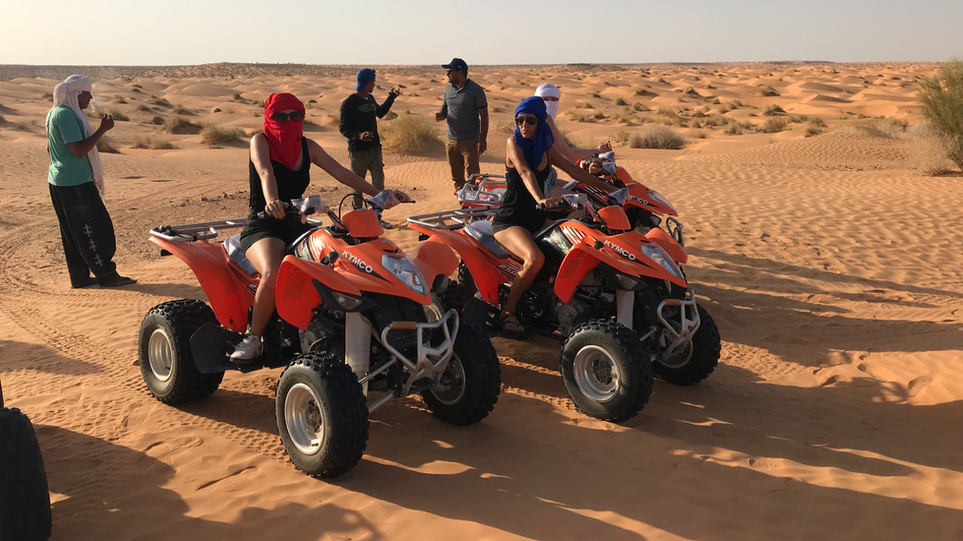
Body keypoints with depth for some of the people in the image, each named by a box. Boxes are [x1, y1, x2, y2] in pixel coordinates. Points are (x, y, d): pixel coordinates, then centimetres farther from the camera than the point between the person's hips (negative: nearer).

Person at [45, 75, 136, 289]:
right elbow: (79, 149, -24)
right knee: (95, 229, -4)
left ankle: (79, 277, 18)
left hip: (59, 182, 10)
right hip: (76, 184, -10)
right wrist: (103, 129, -21)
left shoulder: (54, 113, 14)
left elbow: (50, 148, 22)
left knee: (72, 232, 13)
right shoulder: (66, 115, -19)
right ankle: (106, 275, 1)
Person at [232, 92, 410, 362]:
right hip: (262, 226, -5)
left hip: (296, 225, 5)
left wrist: (379, 194, -10)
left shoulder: (307, 146, 11)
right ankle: (253, 338, -15)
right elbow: (265, 173, -24)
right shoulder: (261, 141, -3)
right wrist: (272, 201, -46)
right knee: (273, 274, -35)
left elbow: (340, 172, 3)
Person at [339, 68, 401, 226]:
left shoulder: (370, 99, 13)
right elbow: (343, 128, -15)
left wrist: (391, 97, 31)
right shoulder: (349, 102, -11)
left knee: (379, 185, 5)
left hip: (374, 148, 7)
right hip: (358, 151, -7)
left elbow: (380, 113, 33)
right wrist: (359, 135, -32)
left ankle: (377, 218, 15)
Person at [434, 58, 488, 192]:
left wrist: (483, 139, -15)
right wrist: (441, 115, -5)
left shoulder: (475, 90, -9)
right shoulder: (448, 88, 9)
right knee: (456, 176, 13)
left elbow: (484, 115, -9)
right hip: (451, 140, 6)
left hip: (470, 141, -6)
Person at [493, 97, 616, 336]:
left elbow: (572, 169, 14)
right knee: (535, 258, -33)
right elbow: (525, 173, -29)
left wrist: (607, 187, 10)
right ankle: (508, 311, -17)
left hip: (536, 218, 7)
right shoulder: (513, 142, -11)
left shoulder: (545, 147, 9)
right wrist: (540, 198, -47)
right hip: (509, 220, -7)